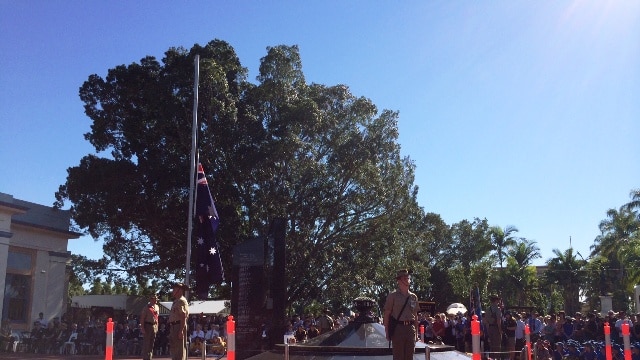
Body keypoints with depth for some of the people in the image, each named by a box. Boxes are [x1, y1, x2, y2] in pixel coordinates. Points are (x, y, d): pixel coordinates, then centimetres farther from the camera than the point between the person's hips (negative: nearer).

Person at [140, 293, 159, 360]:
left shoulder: (157, 307, 13)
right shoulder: (147, 307, -8)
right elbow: (142, 318, -11)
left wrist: (157, 327, 12)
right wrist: (142, 328, -17)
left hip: (154, 326, 7)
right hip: (148, 325, -7)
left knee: (152, 343, 11)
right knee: (146, 343, -4)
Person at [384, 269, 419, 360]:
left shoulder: (413, 297, 12)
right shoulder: (392, 296, -1)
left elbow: (415, 315, 18)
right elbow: (387, 314, -2)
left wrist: (416, 331, 13)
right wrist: (387, 331, -7)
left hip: (410, 328, 4)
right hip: (398, 328, -4)